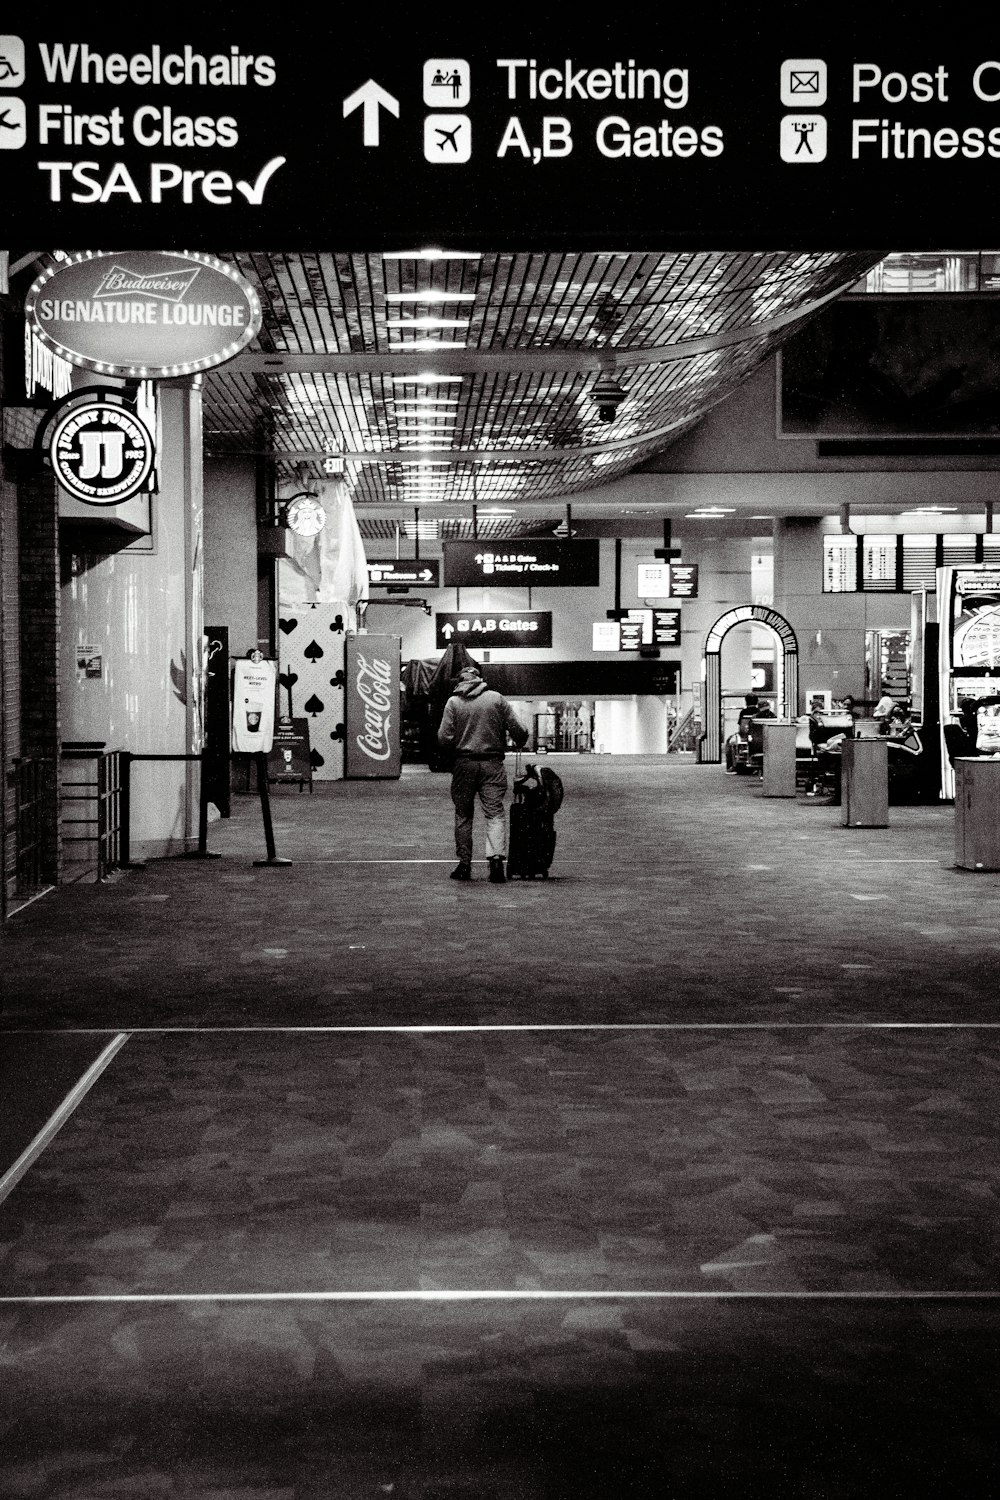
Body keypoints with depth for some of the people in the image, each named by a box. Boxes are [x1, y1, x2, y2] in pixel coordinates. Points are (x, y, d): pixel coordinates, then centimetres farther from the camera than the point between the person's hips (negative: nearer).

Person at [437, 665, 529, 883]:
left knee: (463, 815, 11)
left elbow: (444, 737, -5)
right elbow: (518, 730, 0)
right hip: (493, 764, 0)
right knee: (495, 813, 0)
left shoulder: (453, 702, -1)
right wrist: (520, 743, 21)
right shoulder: (497, 699, 1)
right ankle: (496, 857, -19)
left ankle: (464, 864, 14)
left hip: (464, 764, 0)